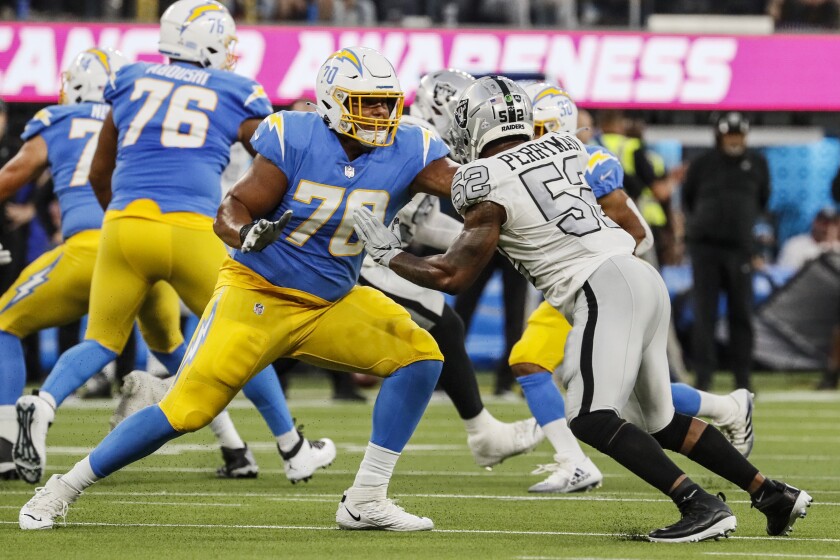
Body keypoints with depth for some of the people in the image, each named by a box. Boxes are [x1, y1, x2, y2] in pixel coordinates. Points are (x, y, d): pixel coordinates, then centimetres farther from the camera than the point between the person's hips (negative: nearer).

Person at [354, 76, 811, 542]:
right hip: (644, 280, 8)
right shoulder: (563, 149, 16)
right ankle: (772, 494, 19)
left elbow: (454, 276, -3)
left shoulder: (489, 184, -5)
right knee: (660, 421, 19)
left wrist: (389, 255, 11)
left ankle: (700, 506, -26)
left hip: (604, 289, -8)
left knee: (590, 418, -15)